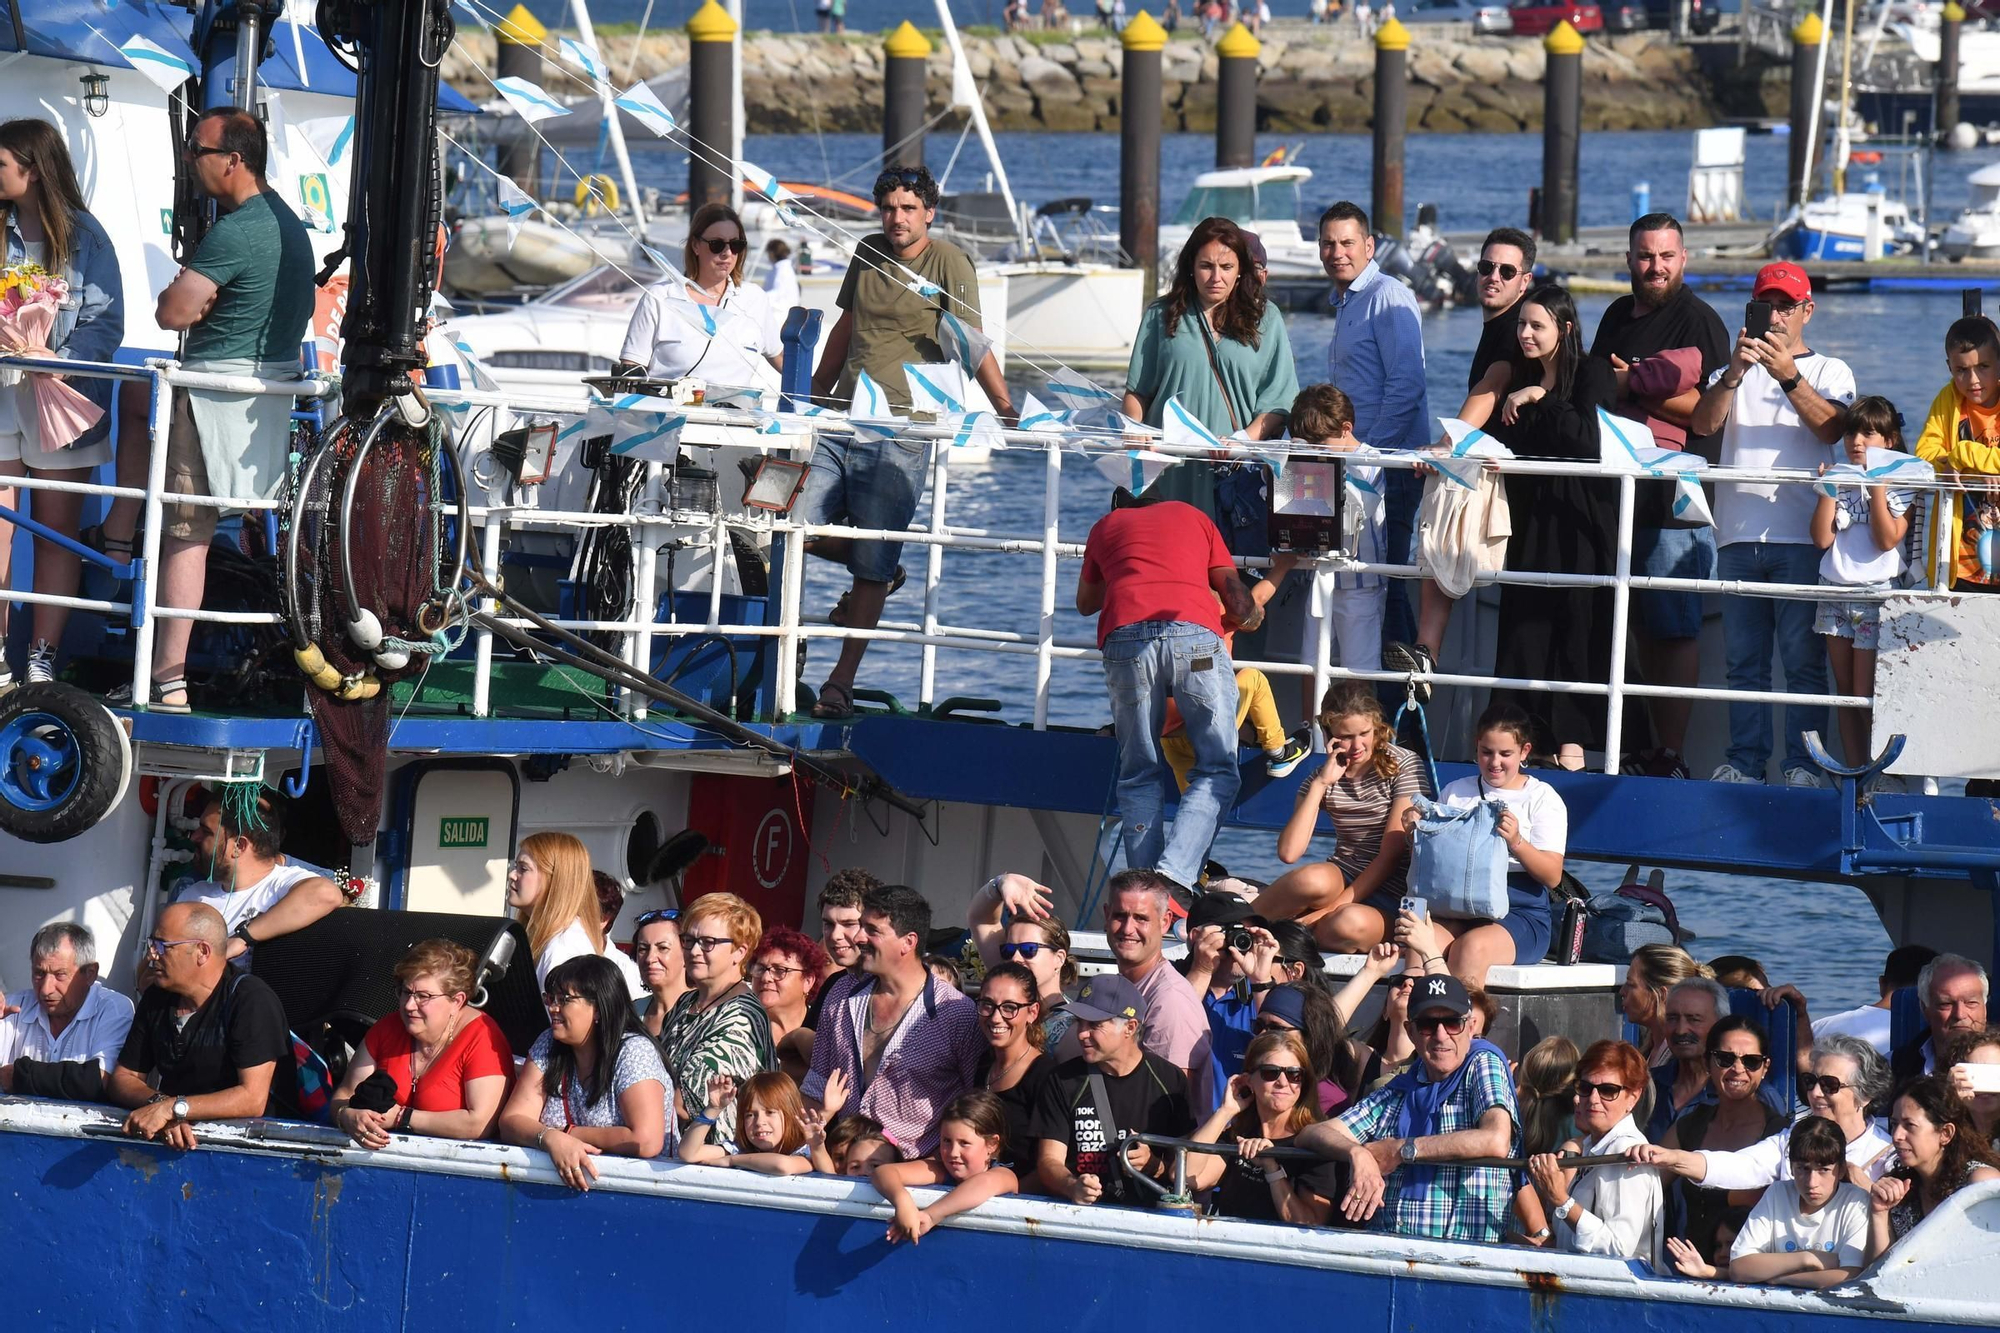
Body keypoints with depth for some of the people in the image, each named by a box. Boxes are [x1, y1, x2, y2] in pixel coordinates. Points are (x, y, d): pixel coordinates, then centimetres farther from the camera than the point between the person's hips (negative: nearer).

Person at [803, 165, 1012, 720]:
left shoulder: (949, 263, -5)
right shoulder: (869, 254, 14)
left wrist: (1003, 403, -24)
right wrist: (813, 396, 27)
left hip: (900, 431, -6)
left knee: (872, 564, -5)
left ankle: (841, 683, 2)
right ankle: (878, 575, 28)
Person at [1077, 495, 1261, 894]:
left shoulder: (1107, 526, 31)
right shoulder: (1192, 517, 29)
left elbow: (1086, 602, 46)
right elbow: (1240, 607, 24)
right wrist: (1252, 616, 47)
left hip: (1126, 636, 1)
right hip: (1195, 635, -1)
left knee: (1139, 778, 11)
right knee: (1217, 772, 3)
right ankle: (1173, 874, -19)